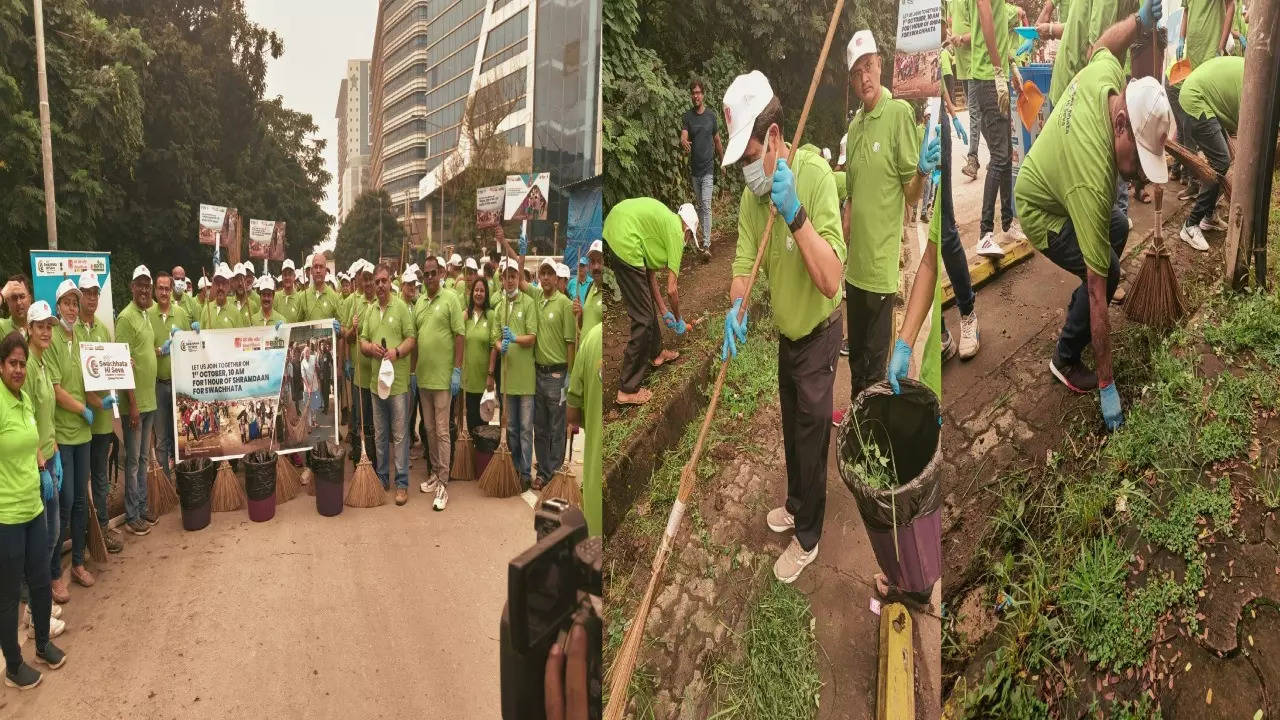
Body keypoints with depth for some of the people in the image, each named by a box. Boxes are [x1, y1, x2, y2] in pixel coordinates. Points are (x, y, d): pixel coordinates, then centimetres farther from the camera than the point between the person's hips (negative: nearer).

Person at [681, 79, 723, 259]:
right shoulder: (687, 116, 2)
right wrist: (684, 143, -36)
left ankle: (706, 245, -16)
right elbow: (683, 137, -12)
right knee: (699, 205, 13)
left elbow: (717, 139, 12)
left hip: (708, 167, -2)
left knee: (706, 205, -11)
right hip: (694, 168, 2)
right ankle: (705, 236, 28)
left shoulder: (711, 115, 2)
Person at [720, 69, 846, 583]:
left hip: (818, 334, -6)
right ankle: (796, 505, 48)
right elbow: (743, 264, -12)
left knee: (811, 439, 8)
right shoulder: (752, 194, -10)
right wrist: (736, 309, -33)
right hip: (786, 332, 7)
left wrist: (796, 215, -47)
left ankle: (808, 537, 28)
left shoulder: (816, 176, -31)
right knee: (790, 429, 25)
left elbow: (831, 281, -38)